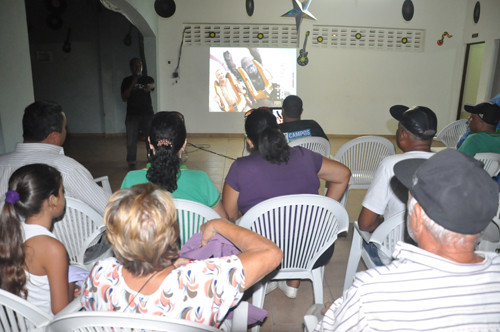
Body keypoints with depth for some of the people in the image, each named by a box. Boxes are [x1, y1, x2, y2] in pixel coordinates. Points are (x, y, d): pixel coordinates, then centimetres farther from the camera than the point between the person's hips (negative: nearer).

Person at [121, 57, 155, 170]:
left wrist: (150, 86, -41)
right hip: (132, 114, 0)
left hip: (147, 113, 0)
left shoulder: (147, 79, 7)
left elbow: (153, 85, -16)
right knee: (131, 140, -3)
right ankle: (131, 162, 7)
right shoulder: (127, 81, 7)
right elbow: (124, 98, -1)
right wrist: (133, 84, -10)